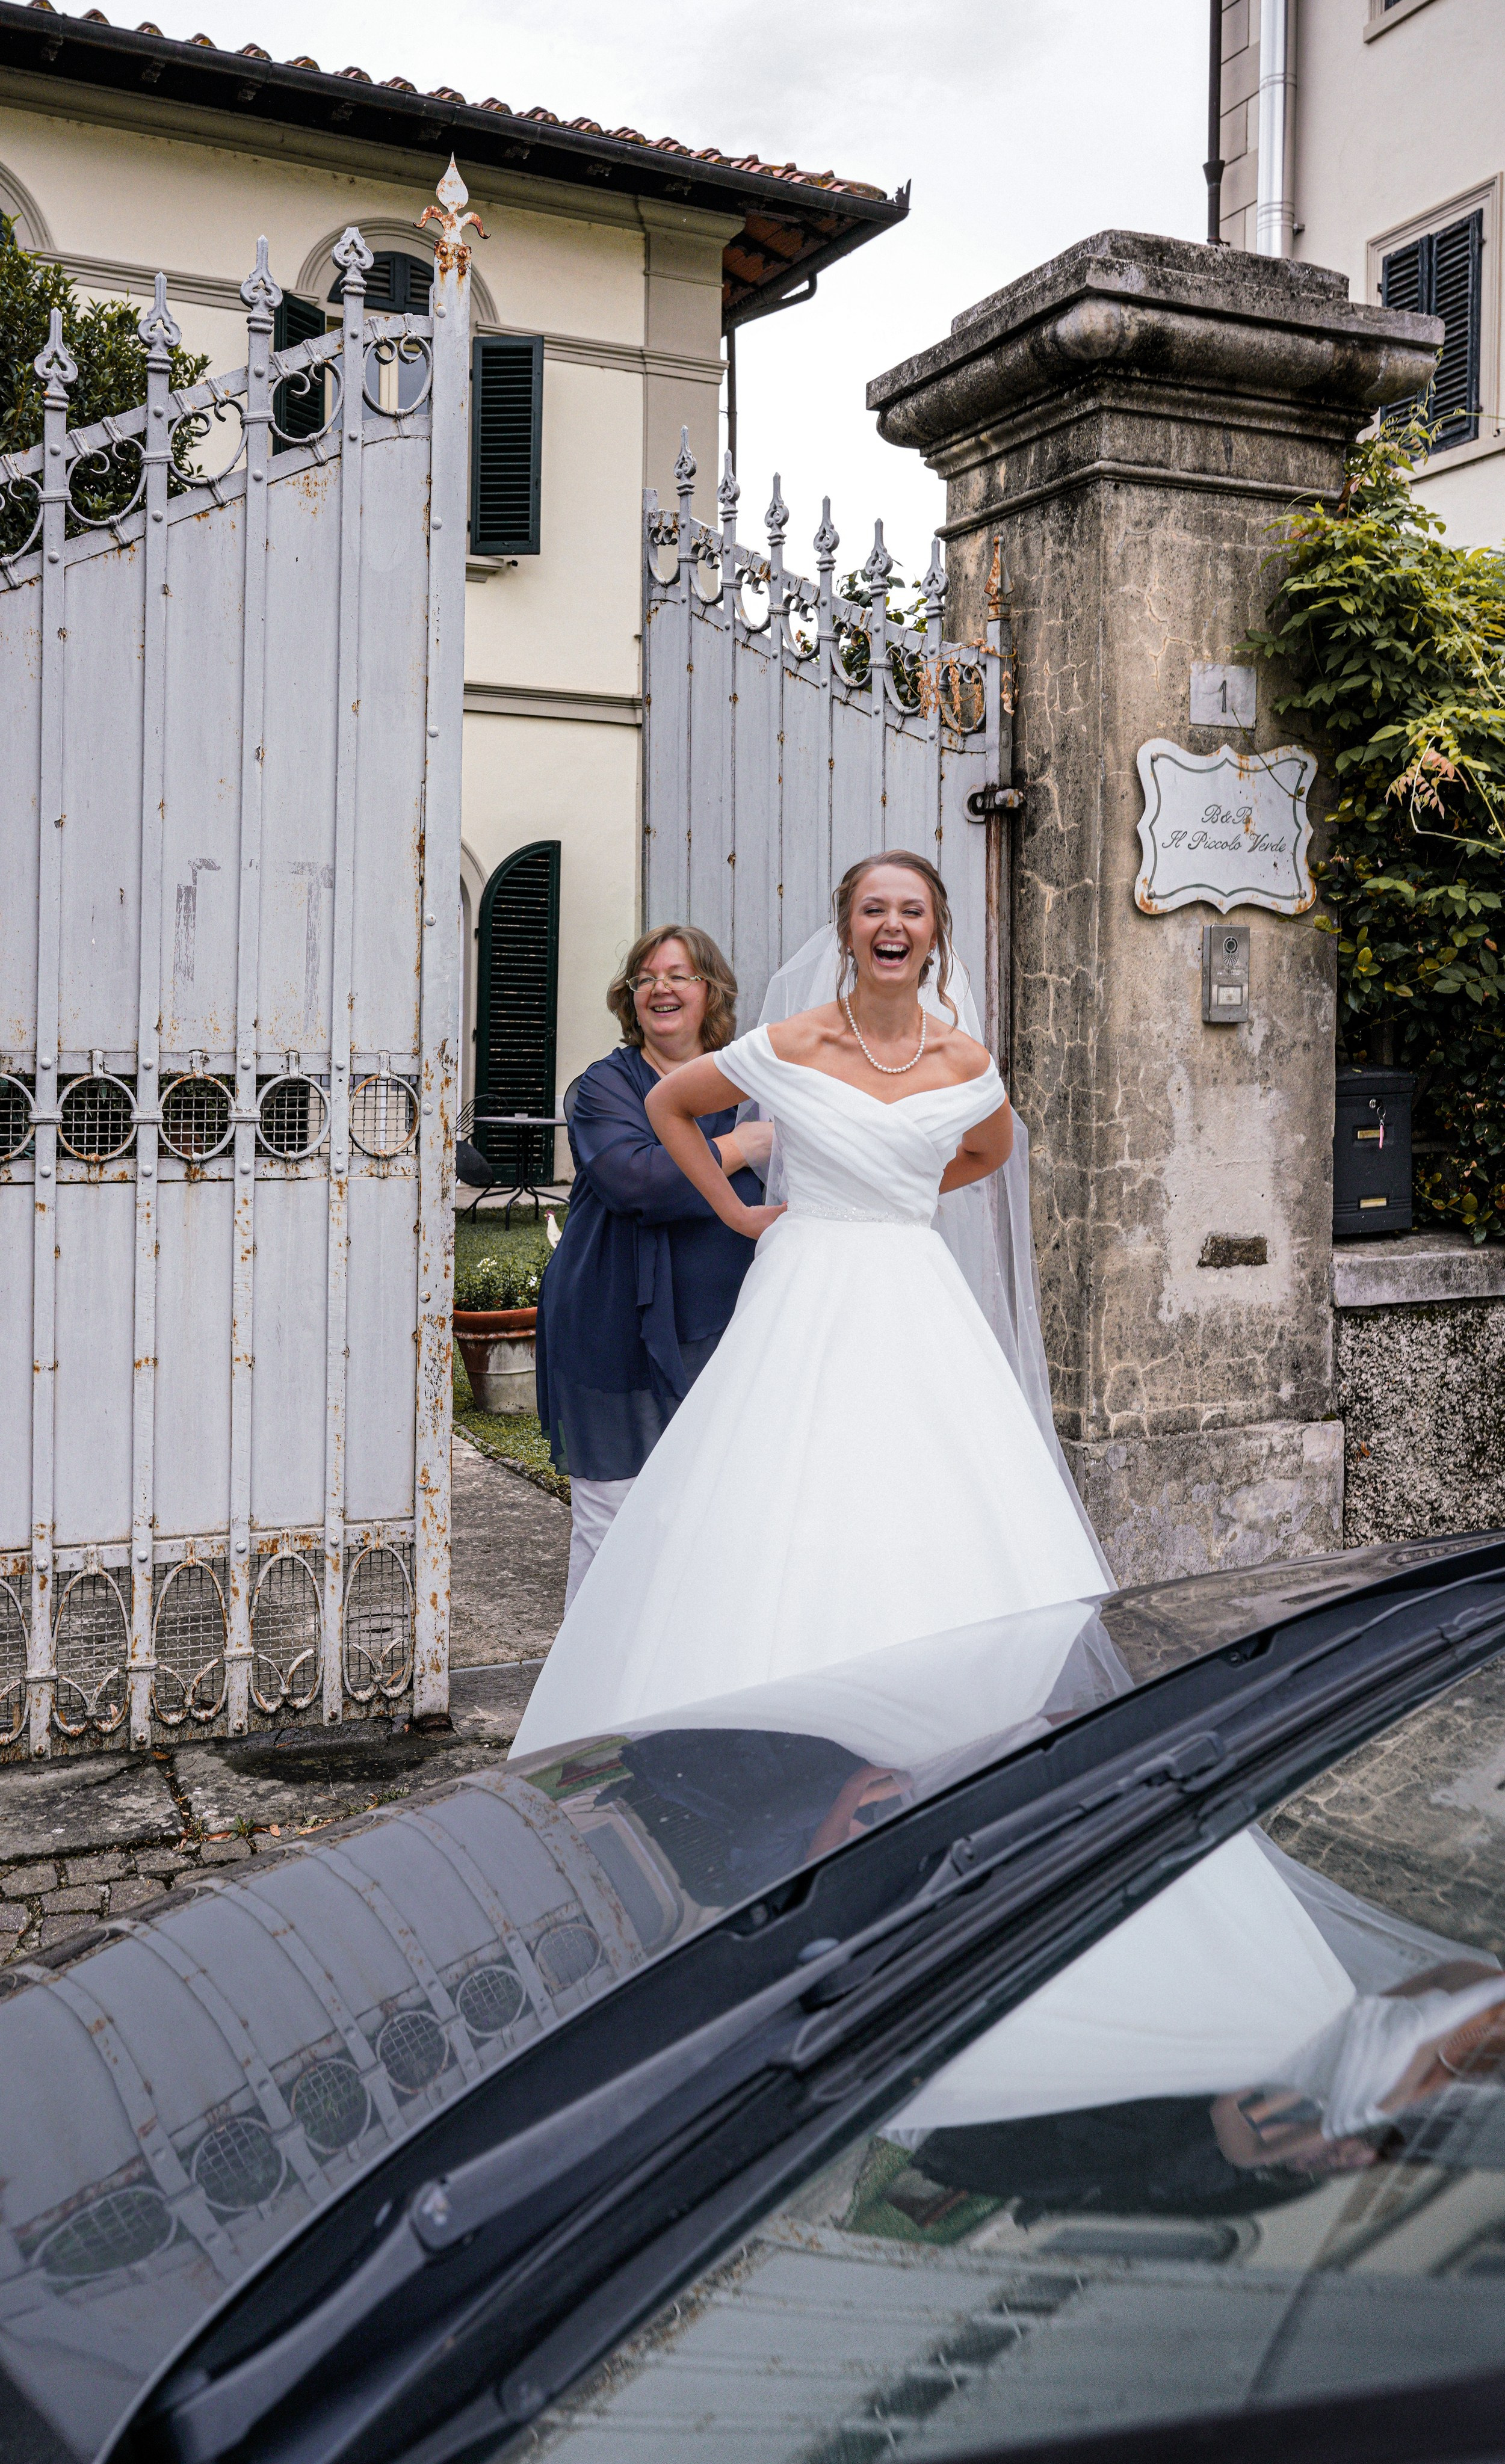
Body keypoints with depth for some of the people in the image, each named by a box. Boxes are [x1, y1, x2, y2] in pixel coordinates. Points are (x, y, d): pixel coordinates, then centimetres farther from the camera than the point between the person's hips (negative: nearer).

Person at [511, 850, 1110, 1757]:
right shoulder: (789, 1047, -5)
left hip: (918, 1298, 3)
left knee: (945, 1524, -1)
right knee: (786, 1522, -6)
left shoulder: (967, 1062, 3)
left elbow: (992, 1150, 25)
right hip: (808, 1292, -2)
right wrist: (733, 1209, 6)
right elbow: (668, 1104, 9)